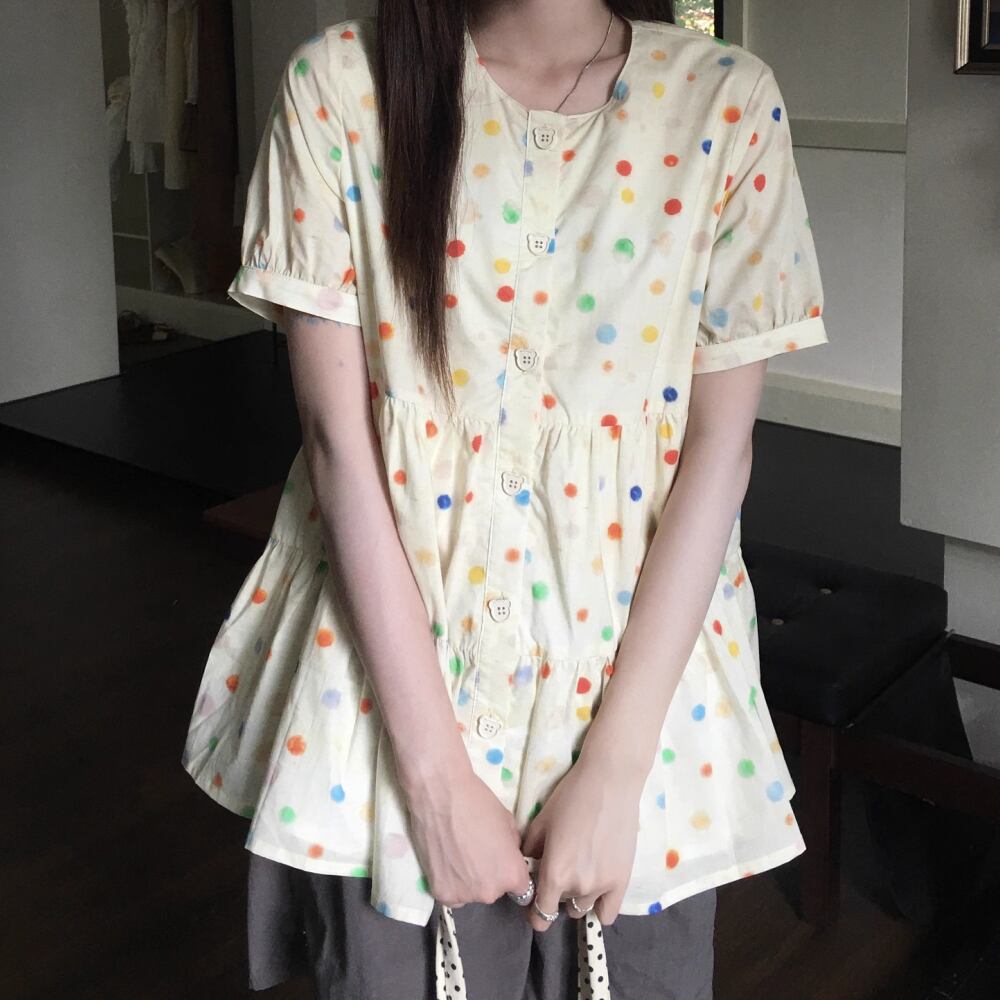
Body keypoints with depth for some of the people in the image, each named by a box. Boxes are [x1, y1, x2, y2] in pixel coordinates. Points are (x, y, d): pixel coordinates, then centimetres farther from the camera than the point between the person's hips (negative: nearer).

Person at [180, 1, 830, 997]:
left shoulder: (727, 103, -5)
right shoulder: (342, 83, -7)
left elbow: (719, 444, -7)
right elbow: (338, 435, -11)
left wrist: (614, 767, -12)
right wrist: (435, 770, -14)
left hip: (639, 654, 1)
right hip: (391, 656, 0)